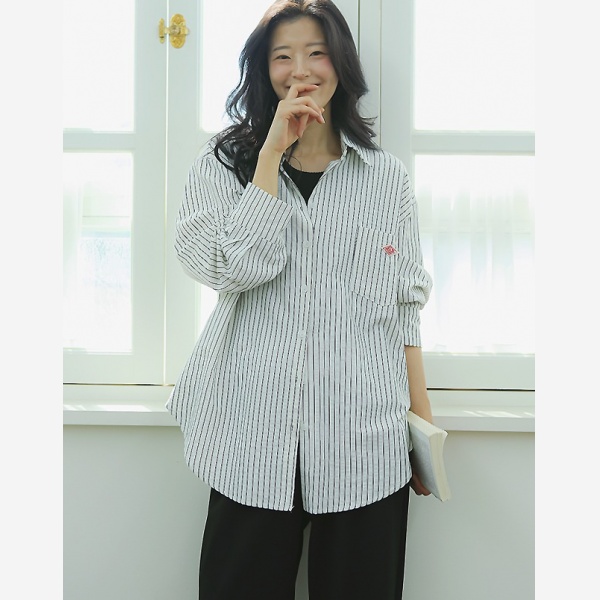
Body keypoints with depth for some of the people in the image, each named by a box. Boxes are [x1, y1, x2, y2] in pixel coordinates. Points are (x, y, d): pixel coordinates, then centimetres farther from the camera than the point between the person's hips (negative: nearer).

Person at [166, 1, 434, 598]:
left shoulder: (387, 175, 8)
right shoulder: (224, 164, 6)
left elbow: (404, 307, 8)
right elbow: (234, 268, -12)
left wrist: (424, 423, 6)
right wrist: (274, 152, -10)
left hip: (366, 438, 1)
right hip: (254, 434, 0)